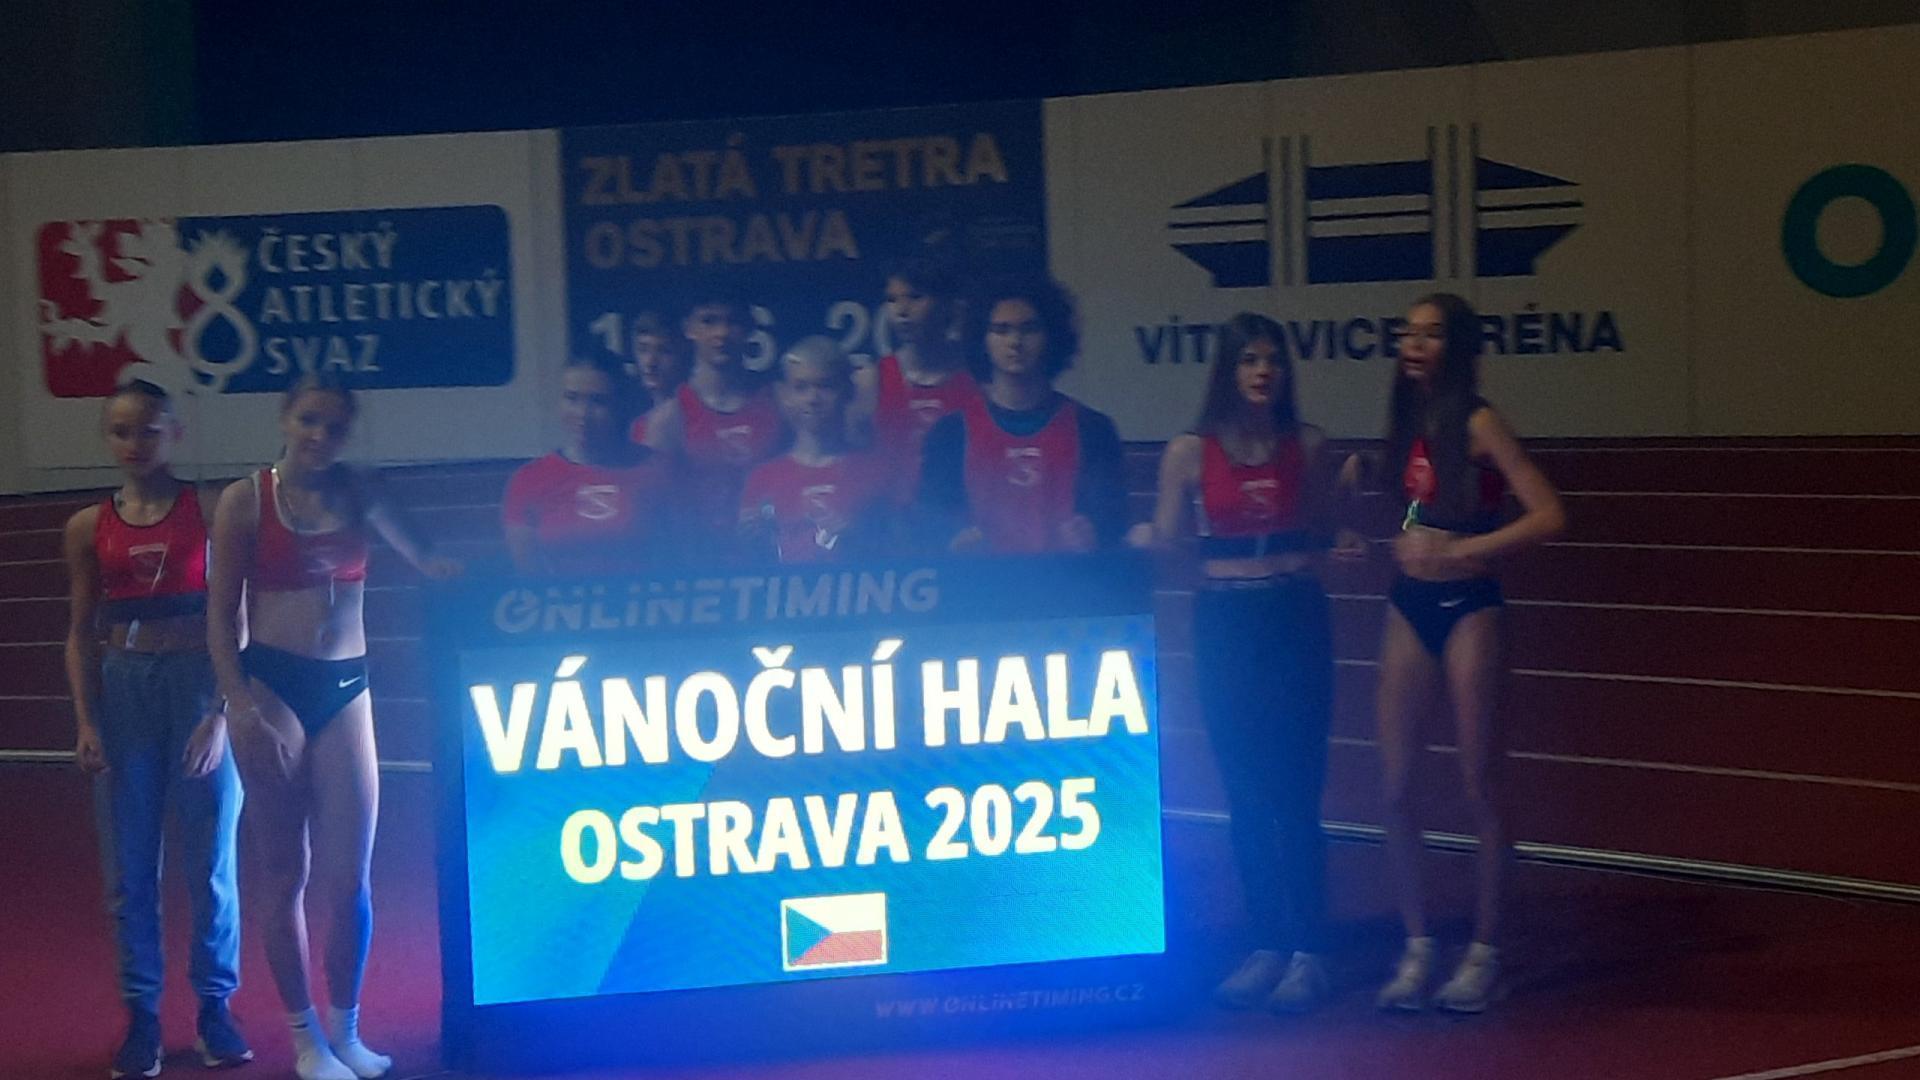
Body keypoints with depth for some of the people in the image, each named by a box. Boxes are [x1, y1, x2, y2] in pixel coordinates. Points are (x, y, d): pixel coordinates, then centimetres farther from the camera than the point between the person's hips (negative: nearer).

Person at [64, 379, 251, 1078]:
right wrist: (86, 721, -1)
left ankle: (215, 1006, 15)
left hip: (200, 682, -2)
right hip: (124, 687, 2)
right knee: (129, 864, 4)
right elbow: (81, 634, 9)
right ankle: (141, 1013, 13)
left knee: (210, 860, 2)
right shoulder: (89, 528, 7)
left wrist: (222, 711, -11)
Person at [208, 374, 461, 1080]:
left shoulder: (356, 492, 8)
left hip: (345, 687, 2)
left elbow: (424, 560, 5)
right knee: (283, 870, 4)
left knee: (349, 875, 0)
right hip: (271, 683, -2)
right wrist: (240, 706, -10)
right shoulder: (245, 500, -1)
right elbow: (222, 614, -2)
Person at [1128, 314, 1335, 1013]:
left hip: (1296, 618, -1)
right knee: (1246, 792, 7)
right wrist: (1132, 536, -17)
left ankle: (1307, 954, 1)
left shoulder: (1306, 444, 3)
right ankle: (1268, 946, 16)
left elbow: (1318, 531, 14)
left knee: (1295, 792, -4)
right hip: (1224, 621, 1)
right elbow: (1164, 539, 2)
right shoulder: (1190, 451, 0)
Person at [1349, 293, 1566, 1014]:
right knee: (1396, 786, 3)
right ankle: (1416, 949, 13)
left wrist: (1457, 551, -18)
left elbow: (1548, 517, -17)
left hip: (1467, 608, -6)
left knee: (1480, 787, 1)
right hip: (1408, 608, 6)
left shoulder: (1478, 424, -9)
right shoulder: (1404, 424, 9)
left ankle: (1484, 954, 10)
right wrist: (1358, 483, 2)